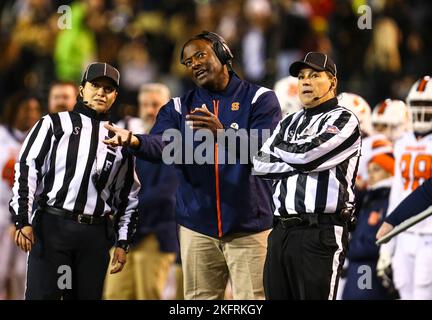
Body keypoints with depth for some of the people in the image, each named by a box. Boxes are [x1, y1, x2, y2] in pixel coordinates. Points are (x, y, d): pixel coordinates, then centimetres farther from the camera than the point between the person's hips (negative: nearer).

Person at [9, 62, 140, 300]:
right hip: (51, 227, -3)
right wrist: (23, 220, -10)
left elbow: (128, 195, 20)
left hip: (96, 234, 4)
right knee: (43, 294, -9)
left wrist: (123, 242, 13)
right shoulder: (55, 124, 6)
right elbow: (26, 169, -1)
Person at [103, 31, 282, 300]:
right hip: (198, 227, 4)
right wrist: (135, 142, -30)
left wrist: (222, 134, -33)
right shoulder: (180, 107, 11)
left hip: (249, 227, -4)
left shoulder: (259, 99, 1)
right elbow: (162, 144, -7)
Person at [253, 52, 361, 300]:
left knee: (315, 295, -10)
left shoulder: (343, 120, 0)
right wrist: (303, 162, -3)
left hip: (320, 233, -7)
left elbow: (306, 155, -13)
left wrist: (279, 149, 7)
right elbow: (261, 165, 9)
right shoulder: (290, 123, 22)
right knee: (275, 294, 7)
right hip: (281, 231, 7)